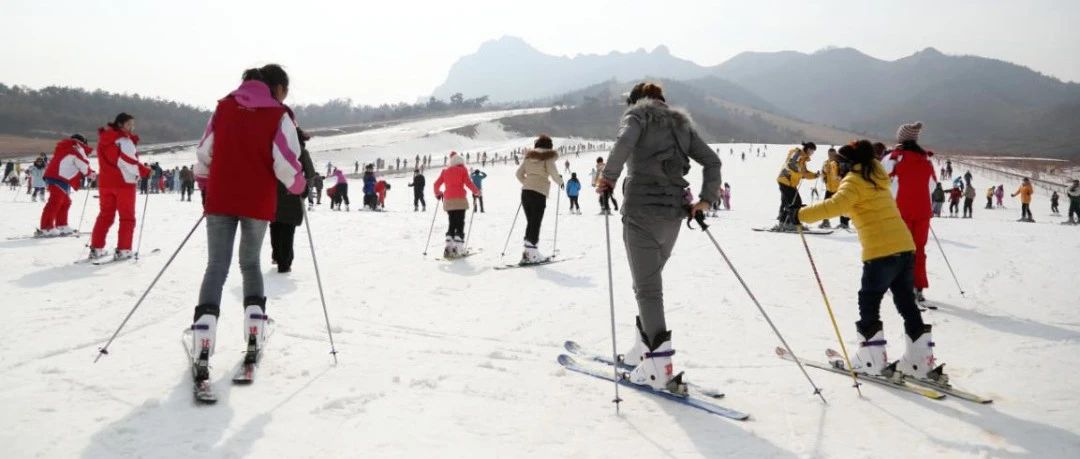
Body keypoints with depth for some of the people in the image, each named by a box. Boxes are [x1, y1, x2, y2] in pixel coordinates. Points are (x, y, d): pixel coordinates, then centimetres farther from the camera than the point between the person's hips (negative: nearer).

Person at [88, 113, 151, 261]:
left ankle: (96, 248, 11)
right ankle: (123, 250, 0)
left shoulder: (104, 138, 10)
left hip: (105, 182, 7)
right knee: (127, 218, 3)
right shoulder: (123, 141, -13)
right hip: (124, 183, -7)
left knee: (105, 215, 13)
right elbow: (130, 163, -17)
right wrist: (147, 172, -6)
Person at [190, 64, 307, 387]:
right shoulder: (278, 116, -6)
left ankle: (202, 346, -11)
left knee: (216, 267, 2)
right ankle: (254, 334, 11)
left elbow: (204, 152, 9)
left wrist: (205, 184, 23)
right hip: (258, 202, -2)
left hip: (220, 200, 2)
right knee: (251, 264, 18)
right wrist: (298, 185, 8)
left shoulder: (224, 106, 6)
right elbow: (285, 162, -12)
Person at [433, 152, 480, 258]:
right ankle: (458, 248, -10)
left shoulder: (445, 171, 15)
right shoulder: (463, 170, 5)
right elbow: (468, 183, -6)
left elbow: (437, 184, 10)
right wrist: (476, 191, 8)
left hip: (448, 201, 4)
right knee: (460, 224, -1)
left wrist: (438, 194, 27)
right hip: (460, 200, -4)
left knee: (451, 224, 12)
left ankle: (449, 247, 0)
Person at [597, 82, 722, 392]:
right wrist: (707, 199, 12)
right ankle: (644, 349, 23)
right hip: (674, 211, 6)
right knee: (651, 279, 20)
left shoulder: (636, 114, 5)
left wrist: (609, 177, -9)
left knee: (647, 287, -6)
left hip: (642, 209, -6)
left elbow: (625, 142, -18)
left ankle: (660, 365, -12)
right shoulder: (681, 122, 22)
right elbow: (712, 161, 13)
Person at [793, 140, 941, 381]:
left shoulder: (854, 181, -6)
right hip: (905, 246, 8)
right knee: (907, 303, 13)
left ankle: (872, 361, 7)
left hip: (880, 252, -7)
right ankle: (920, 360, 16)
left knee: (869, 304, 5)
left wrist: (804, 214, -19)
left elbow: (837, 204, -23)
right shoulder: (877, 178, 18)